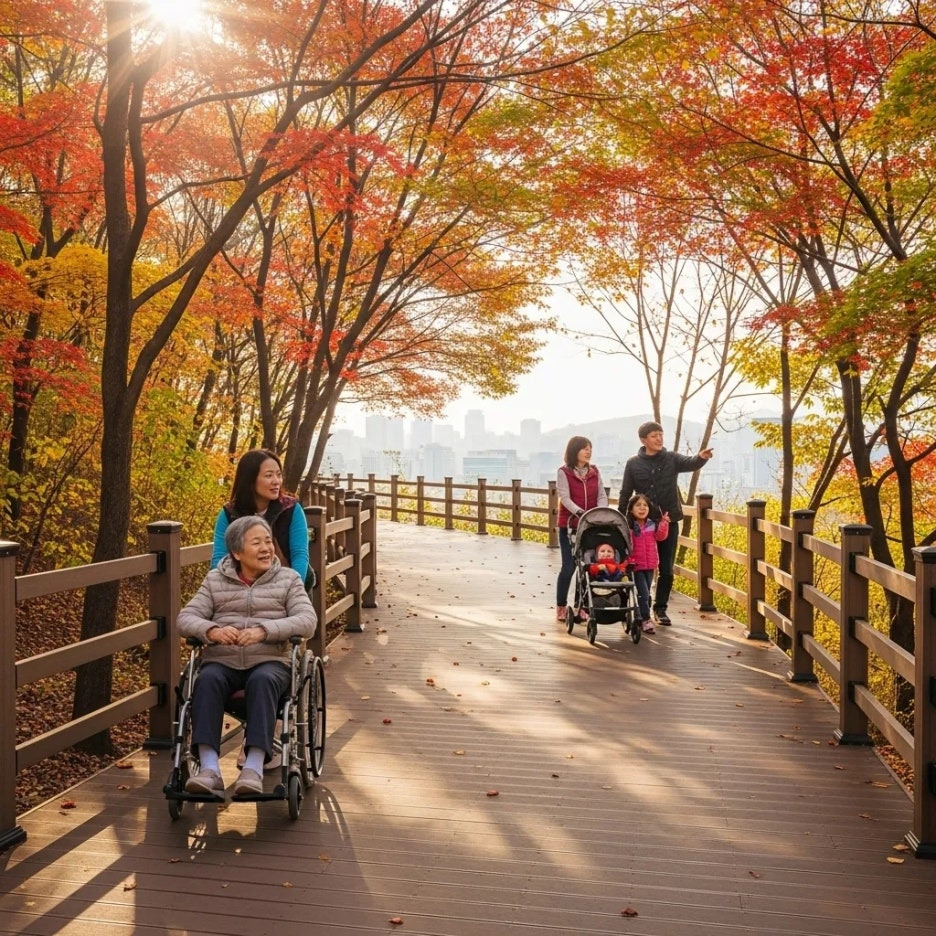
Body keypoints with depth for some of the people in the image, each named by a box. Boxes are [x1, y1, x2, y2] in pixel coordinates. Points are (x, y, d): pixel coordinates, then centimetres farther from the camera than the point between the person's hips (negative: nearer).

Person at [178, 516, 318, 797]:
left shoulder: (288, 578, 12)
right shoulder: (215, 580, 16)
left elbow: (307, 621, -3)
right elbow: (186, 618, 6)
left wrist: (263, 631, -20)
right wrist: (212, 630, -18)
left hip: (269, 661, -1)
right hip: (222, 661, 1)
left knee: (262, 681, -36)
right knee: (207, 680, -33)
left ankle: (254, 768, -42)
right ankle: (209, 769, -39)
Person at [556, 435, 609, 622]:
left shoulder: (594, 472, 9)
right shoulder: (564, 472, -5)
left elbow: (602, 495, 3)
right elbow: (565, 498, -14)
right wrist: (580, 512, -29)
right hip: (569, 526, -4)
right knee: (569, 567, -5)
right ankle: (561, 607, 10)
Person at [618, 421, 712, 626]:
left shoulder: (672, 459, 0)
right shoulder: (633, 463, -1)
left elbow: (690, 463, -21)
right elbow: (625, 494, 5)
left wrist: (701, 458, -44)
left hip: (669, 522, 1)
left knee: (666, 570, 6)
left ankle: (660, 608, 20)